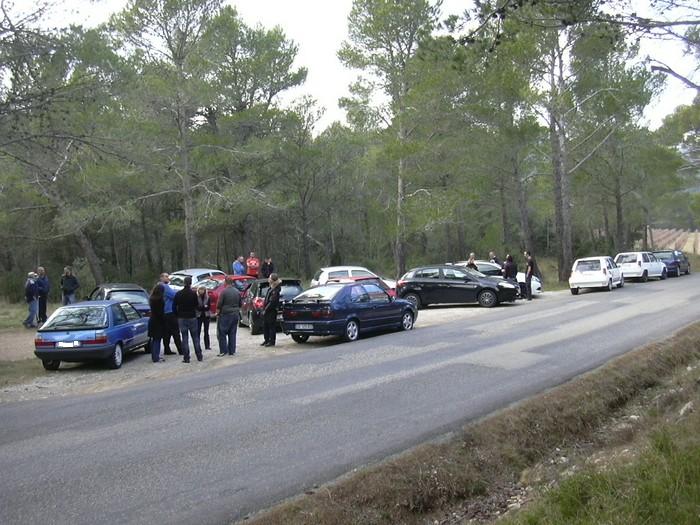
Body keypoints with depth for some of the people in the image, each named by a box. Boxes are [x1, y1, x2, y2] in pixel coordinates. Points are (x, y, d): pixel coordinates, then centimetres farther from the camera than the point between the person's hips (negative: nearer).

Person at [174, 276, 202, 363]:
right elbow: (196, 305, -2)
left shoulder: (178, 294, -2)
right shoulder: (193, 293, -8)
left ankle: (186, 358, 0)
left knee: (184, 338, 3)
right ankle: (199, 356, 12)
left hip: (182, 318, 1)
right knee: (195, 338, 9)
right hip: (192, 317, -1)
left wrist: (178, 315, 11)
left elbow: (174, 307, 0)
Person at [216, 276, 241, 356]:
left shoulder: (224, 291, -14)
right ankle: (232, 351, 13)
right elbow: (240, 304, 13)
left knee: (222, 333, 3)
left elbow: (219, 304, -12)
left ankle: (223, 350, 0)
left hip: (225, 314, -6)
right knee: (232, 334, 11)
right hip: (235, 315, 6)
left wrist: (217, 312, 4)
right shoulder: (237, 292, 5)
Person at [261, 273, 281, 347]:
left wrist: (266, 310, -17)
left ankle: (272, 341, 7)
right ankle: (267, 340, 23)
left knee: (271, 326, 0)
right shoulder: (270, 288, 9)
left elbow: (272, 302, -20)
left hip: (272, 311, -9)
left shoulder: (275, 290, -17)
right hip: (266, 310, 9)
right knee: (265, 326, 13)